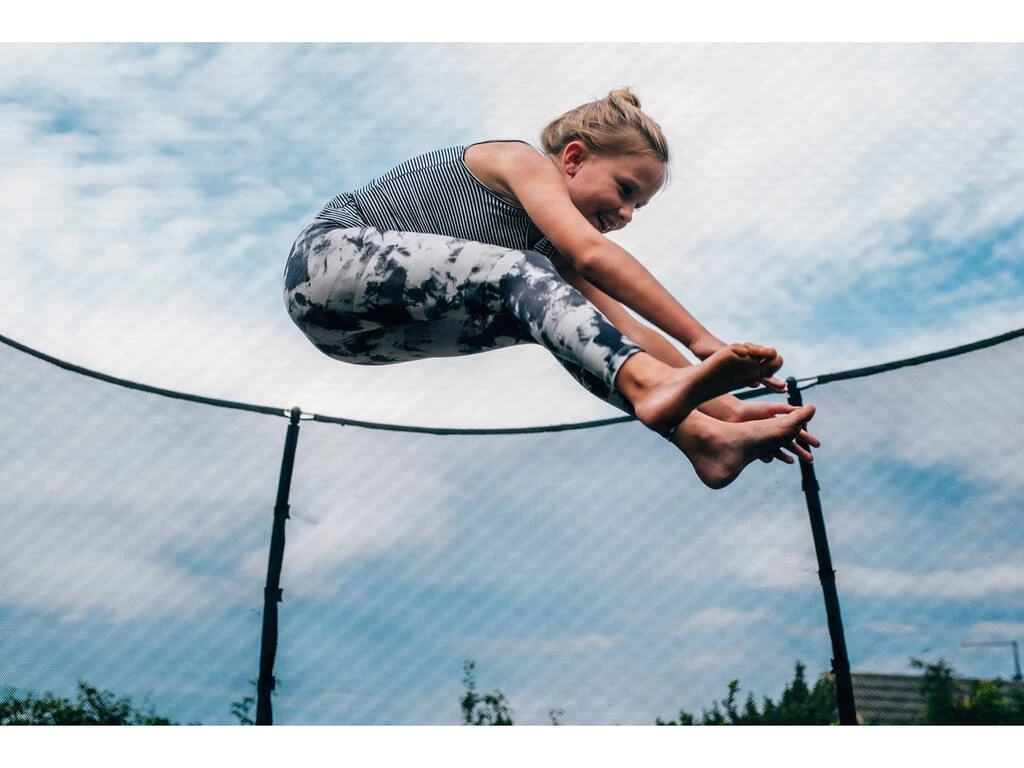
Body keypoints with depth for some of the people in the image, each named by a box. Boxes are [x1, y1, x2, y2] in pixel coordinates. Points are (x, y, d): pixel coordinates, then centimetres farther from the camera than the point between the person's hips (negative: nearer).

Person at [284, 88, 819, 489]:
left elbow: (625, 328, 6)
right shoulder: (523, 160, -7)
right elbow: (593, 253, -23)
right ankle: (650, 386, -49)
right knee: (522, 275, -27)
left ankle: (702, 434, -31)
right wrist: (700, 340, -27)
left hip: (371, 335, 7)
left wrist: (725, 400, -4)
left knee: (555, 312, -14)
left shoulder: (551, 251, 15)